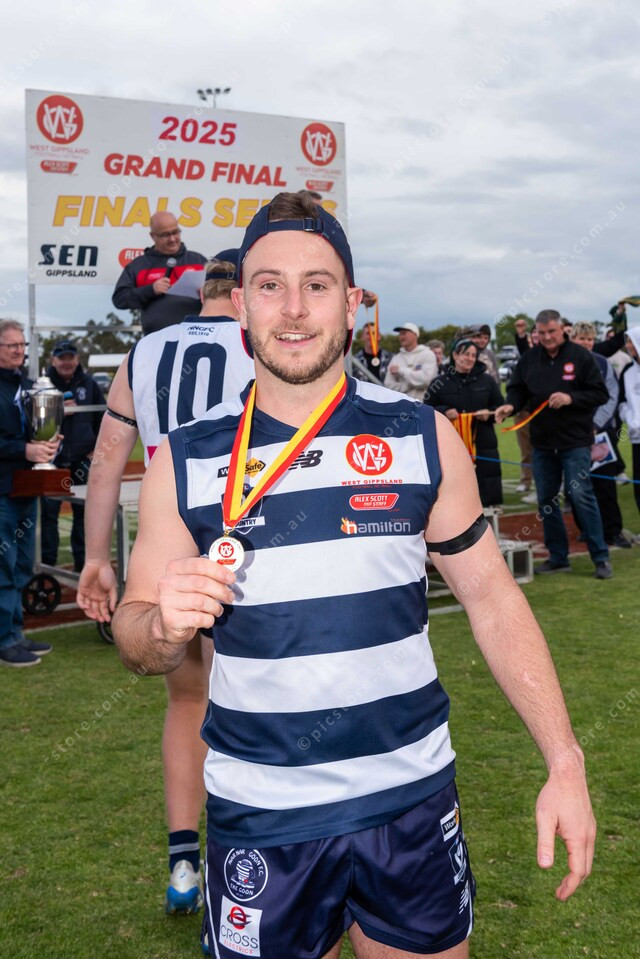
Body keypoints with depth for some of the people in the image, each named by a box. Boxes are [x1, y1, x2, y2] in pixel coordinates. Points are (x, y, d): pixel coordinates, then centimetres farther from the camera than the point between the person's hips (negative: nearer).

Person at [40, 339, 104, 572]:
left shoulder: (89, 384, 5)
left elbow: (103, 417, 11)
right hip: (52, 460, -2)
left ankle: (82, 561, 18)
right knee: (49, 513, 0)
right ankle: (47, 563, 8)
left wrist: (97, 447, 4)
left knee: (83, 511, 9)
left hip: (82, 460, 2)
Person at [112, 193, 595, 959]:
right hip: (257, 817, 0)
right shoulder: (185, 461, -4)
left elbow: (492, 598, 0)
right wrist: (166, 625, -22)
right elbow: (136, 640, 2)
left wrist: (564, 764, -6)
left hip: (411, 803, 1)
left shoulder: (424, 438, -4)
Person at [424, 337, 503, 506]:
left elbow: (501, 408, 13)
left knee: (486, 493, 4)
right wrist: (444, 412, -14)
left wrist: (489, 413, -8)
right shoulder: (440, 383, 1)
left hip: (483, 445, 2)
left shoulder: (487, 380, 8)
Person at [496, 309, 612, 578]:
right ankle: (558, 557, 21)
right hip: (542, 442, 5)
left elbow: (600, 393, -5)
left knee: (581, 495, -8)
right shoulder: (529, 359, 4)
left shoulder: (580, 356, -5)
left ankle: (601, 558, 3)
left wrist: (571, 398, -20)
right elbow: (517, 389, 9)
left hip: (575, 442, -4)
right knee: (546, 500, 9)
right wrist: (510, 405, -12)